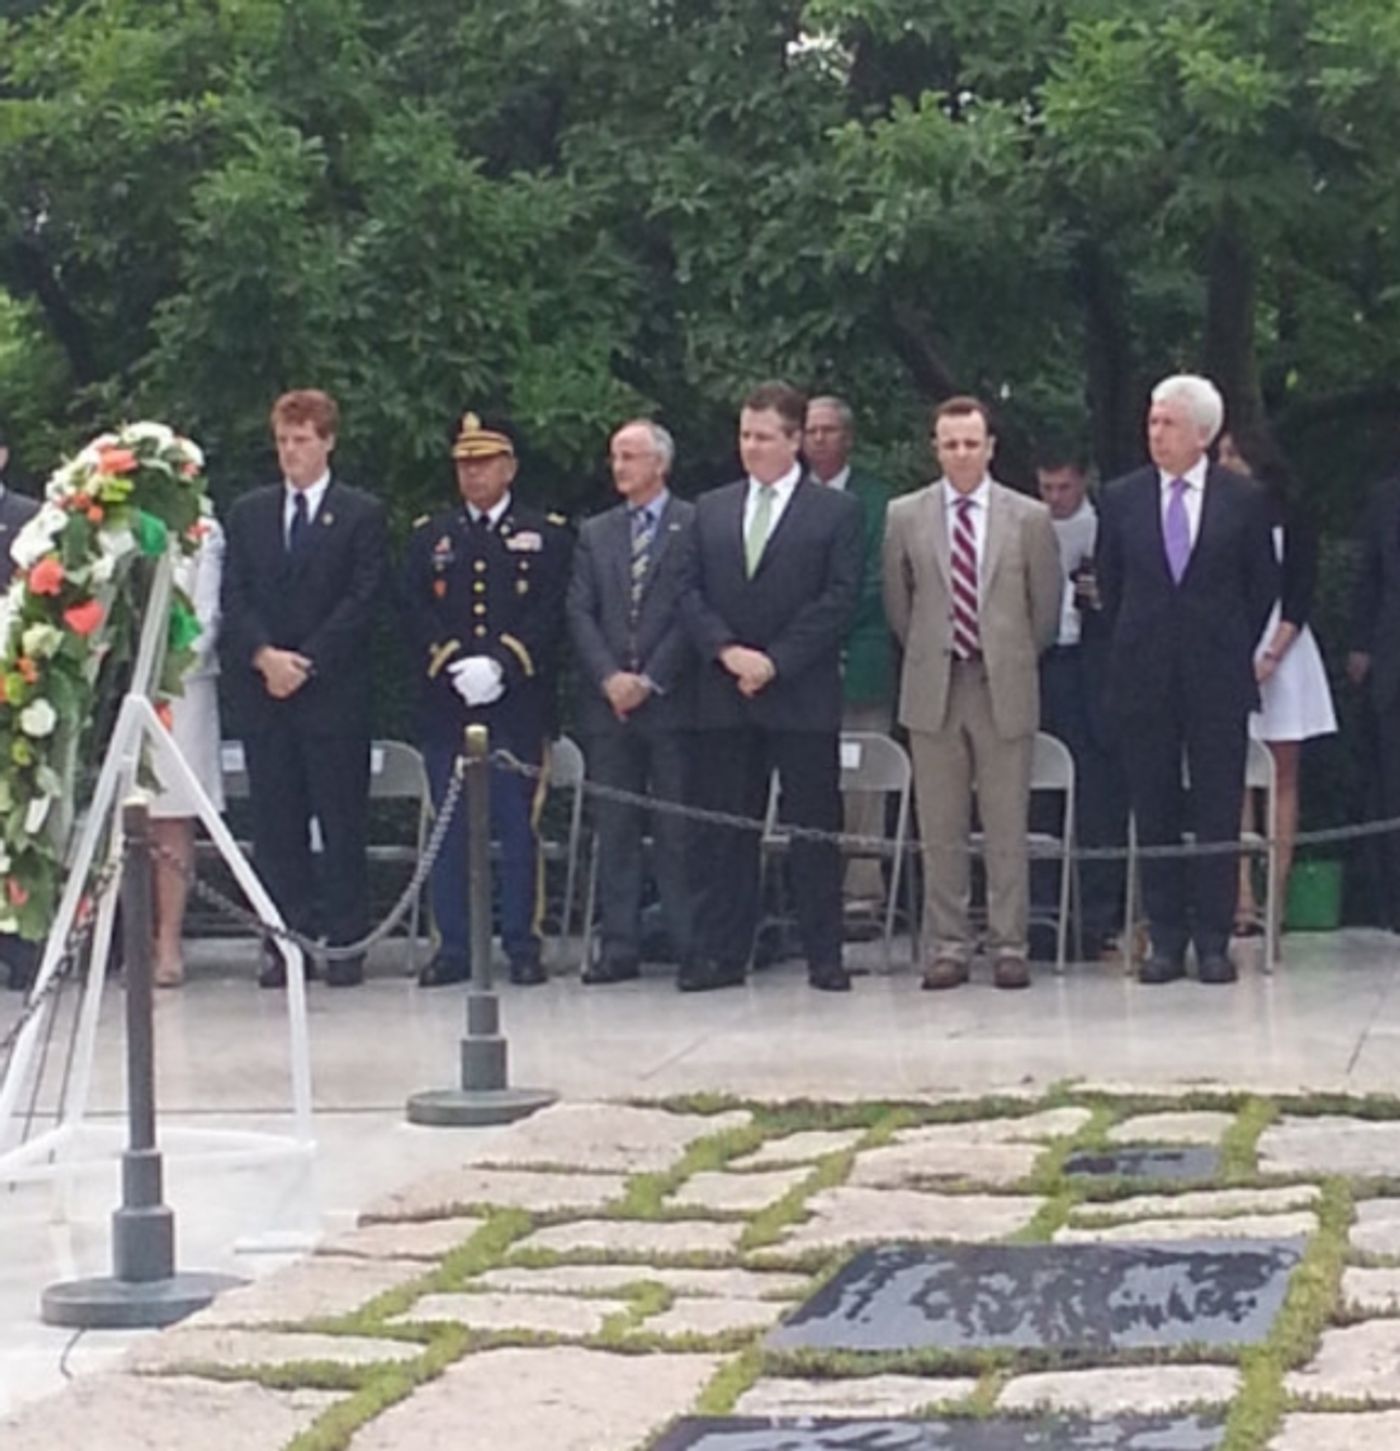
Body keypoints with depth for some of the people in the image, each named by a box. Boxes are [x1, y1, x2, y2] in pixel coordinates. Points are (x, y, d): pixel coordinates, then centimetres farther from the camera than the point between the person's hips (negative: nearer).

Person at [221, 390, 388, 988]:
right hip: (262, 691, 3)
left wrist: (306, 663, -12)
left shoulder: (362, 514, 3)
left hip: (334, 691, -3)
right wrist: (264, 656, -9)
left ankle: (345, 943, 3)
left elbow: (362, 601, -4)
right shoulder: (248, 513, 14)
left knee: (342, 821, -1)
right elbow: (234, 597, 7)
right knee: (275, 822, 3)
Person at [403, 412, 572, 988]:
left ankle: (522, 946, 4)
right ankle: (454, 946, 7)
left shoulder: (547, 535, 8)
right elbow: (416, 614, 5)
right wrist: (453, 665, -10)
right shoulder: (429, 536, 15)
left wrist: (501, 664, -14)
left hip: (518, 705, -2)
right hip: (445, 704, 2)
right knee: (450, 829, 2)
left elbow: (552, 614, -2)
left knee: (517, 827, -2)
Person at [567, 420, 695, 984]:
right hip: (608, 703, 4)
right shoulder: (595, 534, 15)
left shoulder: (695, 526, 1)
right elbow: (580, 613, 8)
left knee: (678, 830, -2)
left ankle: (689, 945, 2)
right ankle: (619, 947, 7)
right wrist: (609, 678, -7)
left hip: (671, 702, -4)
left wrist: (651, 680, -11)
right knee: (614, 830, 4)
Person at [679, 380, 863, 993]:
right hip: (725, 697, 3)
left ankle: (824, 955, 6)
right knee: (723, 827, 4)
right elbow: (691, 592, 8)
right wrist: (727, 650, -10)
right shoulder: (711, 509, 13)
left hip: (803, 695, -3)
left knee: (814, 827, 1)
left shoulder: (835, 511, 2)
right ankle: (719, 953, 8)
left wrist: (775, 660, -13)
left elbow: (840, 599, -6)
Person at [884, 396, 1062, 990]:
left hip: (1004, 688, -1)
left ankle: (1008, 946, 7)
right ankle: (947, 946, 9)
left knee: (1007, 828, 1)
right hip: (933, 689, 1)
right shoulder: (905, 516, 5)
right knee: (940, 830, 3)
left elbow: (1046, 605, 9)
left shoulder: (1029, 517, 2)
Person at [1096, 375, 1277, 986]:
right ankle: (1166, 940, 9)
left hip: (1217, 680, -1)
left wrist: (1235, 650, 8)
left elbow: (1264, 585, 9)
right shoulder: (1121, 499, 5)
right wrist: (1133, 649, 12)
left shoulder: (1243, 499, 2)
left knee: (1219, 814, 0)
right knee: (1154, 814, 3)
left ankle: (1213, 941, 5)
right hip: (1145, 679, 1)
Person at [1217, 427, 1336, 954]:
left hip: (1282, 653, -1)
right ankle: (1243, 902, -9)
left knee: (1281, 777, 1)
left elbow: (1299, 599, -1)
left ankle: (1276, 902, 1)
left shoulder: (1291, 523, 5)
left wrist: (1270, 658, -14)